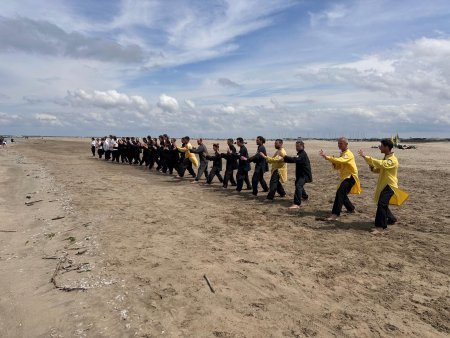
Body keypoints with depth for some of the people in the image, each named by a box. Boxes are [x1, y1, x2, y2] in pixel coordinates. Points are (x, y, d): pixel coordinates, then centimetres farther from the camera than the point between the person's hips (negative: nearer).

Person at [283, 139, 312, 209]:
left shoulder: (303, 154, -20)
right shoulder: (300, 153, 13)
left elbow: (294, 160, -35)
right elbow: (294, 160, 10)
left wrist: (284, 156, -38)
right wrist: (285, 159, -5)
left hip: (304, 174, -11)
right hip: (301, 173, 11)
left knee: (298, 186, -24)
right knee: (299, 185, 27)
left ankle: (297, 204, -32)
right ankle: (305, 197, 51)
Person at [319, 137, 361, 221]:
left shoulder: (348, 154, -16)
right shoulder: (342, 154, 14)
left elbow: (340, 160, -36)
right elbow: (337, 167, 12)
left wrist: (327, 157, -40)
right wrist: (333, 162, -9)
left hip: (350, 177, -10)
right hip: (345, 177, 10)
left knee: (340, 193, -24)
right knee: (342, 194, 21)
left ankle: (335, 215, -30)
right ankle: (351, 209, 44)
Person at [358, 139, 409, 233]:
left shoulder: (392, 160, -19)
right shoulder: (386, 158, 13)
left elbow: (380, 163, -36)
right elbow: (379, 169, 16)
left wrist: (365, 157, -37)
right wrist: (372, 167, -7)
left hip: (389, 186, -10)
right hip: (383, 185, 10)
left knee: (381, 204, -19)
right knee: (382, 204, 20)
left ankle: (380, 226, -18)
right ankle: (391, 219, 41)